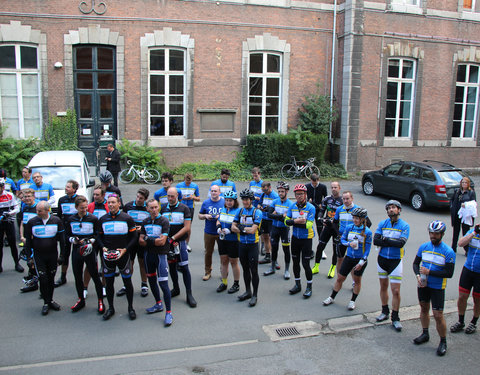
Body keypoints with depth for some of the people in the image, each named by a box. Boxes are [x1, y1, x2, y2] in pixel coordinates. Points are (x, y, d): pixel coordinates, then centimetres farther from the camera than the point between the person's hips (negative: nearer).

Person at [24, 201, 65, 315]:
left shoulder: (56, 221, -4)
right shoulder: (32, 222, -5)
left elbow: (61, 238, 4)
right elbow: (28, 241, 3)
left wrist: (62, 255, 3)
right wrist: (29, 257, 0)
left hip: (53, 255, 1)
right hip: (38, 255, -1)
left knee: (51, 279, 10)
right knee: (43, 279, -3)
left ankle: (50, 300, 25)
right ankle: (46, 303, 10)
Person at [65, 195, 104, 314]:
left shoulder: (93, 218, -5)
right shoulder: (71, 219, 4)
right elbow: (67, 234, 13)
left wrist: (91, 241, -16)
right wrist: (73, 240, -7)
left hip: (90, 251, -3)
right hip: (76, 251, 3)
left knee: (95, 276, 0)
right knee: (77, 277, 12)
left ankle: (100, 301, 12)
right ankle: (81, 300, 29)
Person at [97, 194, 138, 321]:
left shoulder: (127, 218, -4)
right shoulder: (102, 219, 5)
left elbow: (134, 237, -1)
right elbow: (99, 236, 13)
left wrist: (125, 249, -13)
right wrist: (103, 247, -6)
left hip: (123, 255, -2)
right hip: (107, 256, 3)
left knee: (127, 282, 5)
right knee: (109, 282, 11)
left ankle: (130, 308, 20)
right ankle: (110, 308, 26)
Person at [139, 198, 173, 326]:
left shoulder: (164, 221, -9)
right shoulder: (145, 222, 7)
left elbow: (162, 241, -16)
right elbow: (141, 241, 2)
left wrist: (148, 240, -9)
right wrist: (154, 241, -14)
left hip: (160, 255, -6)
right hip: (148, 254, 6)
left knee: (163, 283, -10)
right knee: (152, 280, 18)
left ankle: (168, 313, -3)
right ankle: (159, 304, 37)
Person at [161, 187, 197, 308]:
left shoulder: (184, 208, -2)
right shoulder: (163, 209, 8)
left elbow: (187, 227, -7)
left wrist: (173, 238, -13)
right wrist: (167, 240, -6)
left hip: (180, 242, -3)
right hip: (167, 242, 4)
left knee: (184, 267, -6)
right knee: (171, 266, 13)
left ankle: (189, 294, -2)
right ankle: (176, 289, 30)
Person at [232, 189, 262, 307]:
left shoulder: (257, 212, -9)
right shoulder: (240, 211, 6)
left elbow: (253, 230, -17)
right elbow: (233, 227, 1)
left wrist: (241, 227, -6)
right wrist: (245, 230, -12)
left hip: (252, 245, -5)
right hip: (242, 244, 5)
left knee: (254, 270, -1)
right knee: (245, 269, 15)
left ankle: (255, 295, 10)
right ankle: (248, 291, 29)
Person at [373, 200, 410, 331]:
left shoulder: (405, 225, -6)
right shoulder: (382, 224, 1)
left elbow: (401, 243, -20)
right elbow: (375, 240, -11)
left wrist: (385, 239, -14)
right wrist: (393, 242, -16)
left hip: (396, 261, -3)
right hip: (382, 259, 3)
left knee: (396, 290, -4)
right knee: (383, 286, 15)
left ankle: (395, 318, 9)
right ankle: (385, 311, 32)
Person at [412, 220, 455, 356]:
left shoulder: (448, 252, -14)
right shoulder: (423, 247, 0)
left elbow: (449, 273, -16)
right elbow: (416, 263, 10)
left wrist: (429, 272, -22)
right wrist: (418, 275, -9)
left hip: (437, 288, -5)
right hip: (423, 285, 5)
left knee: (438, 315, -4)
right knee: (424, 309, 18)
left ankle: (443, 342, 14)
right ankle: (425, 334, 36)